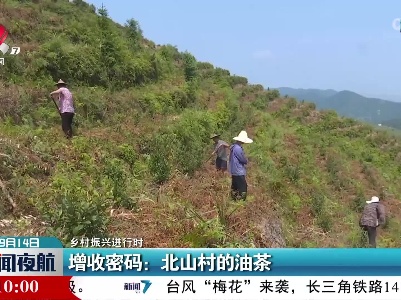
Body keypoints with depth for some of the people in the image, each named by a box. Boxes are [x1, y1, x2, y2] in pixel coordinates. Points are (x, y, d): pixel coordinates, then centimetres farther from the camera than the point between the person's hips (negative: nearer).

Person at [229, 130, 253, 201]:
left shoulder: (234, 146, 10)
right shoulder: (238, 148, -23)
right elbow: (244, 160, -17)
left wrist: (244, 159, 1)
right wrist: (246, 160, 4)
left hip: (234, 172, 11)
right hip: (239, 172, -11)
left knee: (235, 188, 17)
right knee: (243, 189, -6)